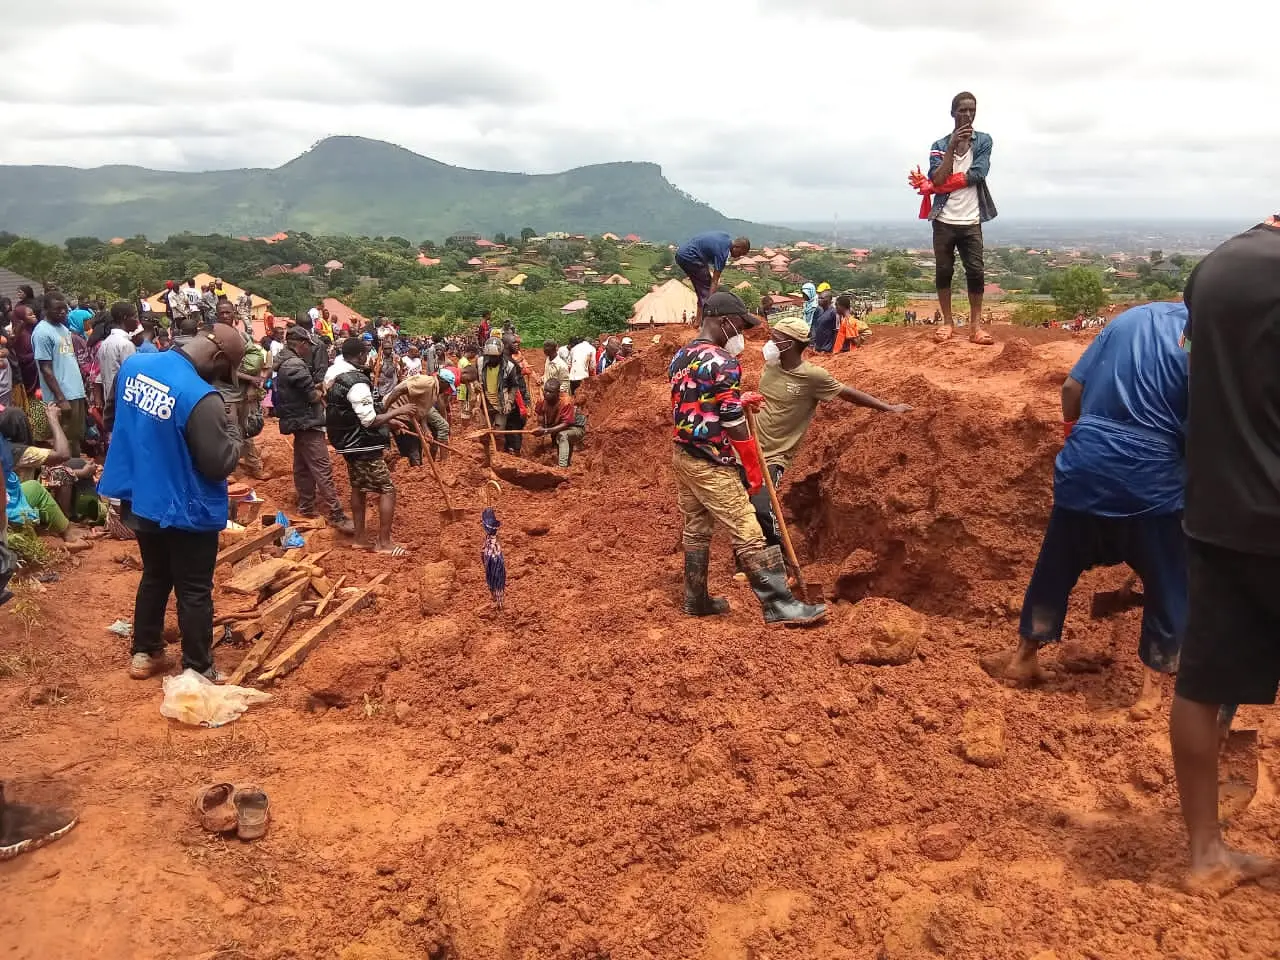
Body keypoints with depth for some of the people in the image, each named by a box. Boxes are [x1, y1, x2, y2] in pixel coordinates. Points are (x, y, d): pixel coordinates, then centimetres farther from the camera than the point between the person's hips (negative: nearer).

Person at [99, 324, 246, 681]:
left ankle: (144, 654, 37)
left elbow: (113, 417, 14)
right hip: (185, 510, -7)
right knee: (194, 592, 8)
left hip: (140, 499, 8)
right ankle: (198, 671, 19)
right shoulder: (201, 397, -29)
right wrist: (232, 429, -6)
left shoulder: (133, 365, -3)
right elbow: (220, 464, -23)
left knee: (155, 577, 25)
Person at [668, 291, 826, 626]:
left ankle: (696, 600, 24)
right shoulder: (722, 362, -17)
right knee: (748, 533, -6)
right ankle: (779, 604, -2)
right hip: (710, 463, -9)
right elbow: (734, 423, -17)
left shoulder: (680, 356, 9)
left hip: (681, 454, 9)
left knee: (696, 529, 16)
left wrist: (737, 400, 20)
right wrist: (754, 469, -9)